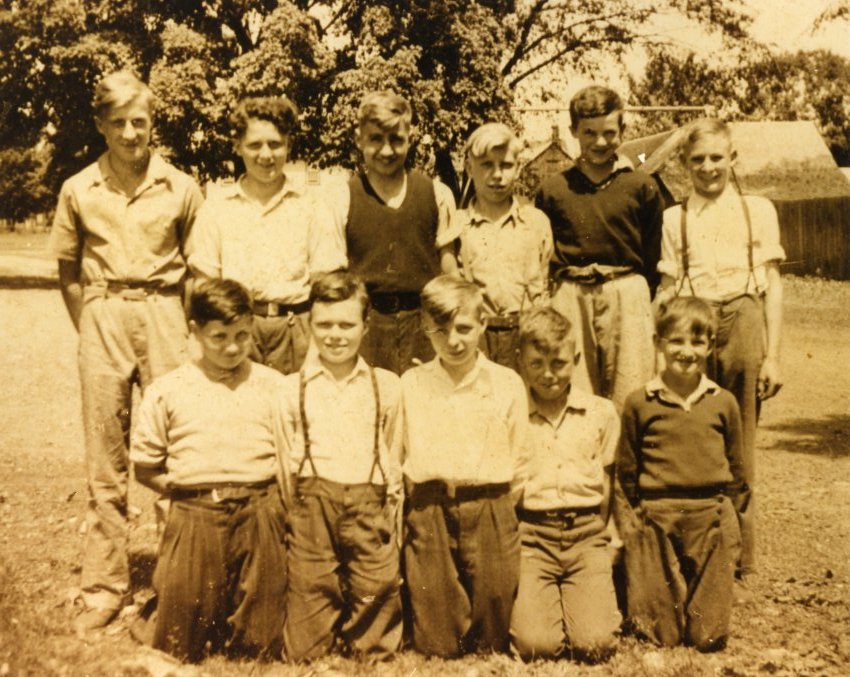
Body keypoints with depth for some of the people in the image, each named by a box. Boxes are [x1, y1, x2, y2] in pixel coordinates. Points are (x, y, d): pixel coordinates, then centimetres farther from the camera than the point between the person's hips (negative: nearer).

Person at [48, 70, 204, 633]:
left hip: (164, 316, -1)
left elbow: (197, 269, 8)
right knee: (105, 459, 5)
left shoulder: (181, 189, 2)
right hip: (103, 318, 1)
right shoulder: (78, 191, 4)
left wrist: (185, 329, 1)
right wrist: (89, 328, 5)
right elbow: (69, 272, 12)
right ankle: (105, 587, 14)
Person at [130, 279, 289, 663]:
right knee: (178, 649, 5)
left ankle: (250, 641, 34)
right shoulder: (167, 391, 5)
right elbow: (145, 466, 8)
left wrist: (266, 500, -5)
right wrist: (186, 486, -1)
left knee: (261, 646, 8)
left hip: (257, 513, 0)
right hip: (193, 515, 0)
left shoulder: (272, 386, 5)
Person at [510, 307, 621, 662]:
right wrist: (513, 539, -1)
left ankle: (589, 596, 16)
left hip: (586, 532, 1)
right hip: (531, 534, -1)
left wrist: (594, 532, 5)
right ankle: (534, 598, 14)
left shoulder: (602, 412, 8)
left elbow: (608, 483, 11)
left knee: (595, 643, -15)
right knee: (536, 644, -18)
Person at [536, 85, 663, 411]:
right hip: (570, 297, 1)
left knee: (629, 402, 0)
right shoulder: (553, 189, 9)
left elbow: (654, 255, 9)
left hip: (627, 298, -1)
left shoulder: (641, 186, 6)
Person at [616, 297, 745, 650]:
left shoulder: (723, 402, 2)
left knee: (709, 636, 3)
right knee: (662, 635, 4)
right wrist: (632, 519, 5)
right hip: (655, 520, -1)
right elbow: (626, 469, 6)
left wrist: (717, 509, 9)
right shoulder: (639, 403, -2)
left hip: (711, 518, 1)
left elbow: (736, 469, 12)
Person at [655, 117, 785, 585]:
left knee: (738, 454, 3)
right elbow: (666, 289, 10)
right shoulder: (673, 219, 13)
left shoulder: (758, 210, 11)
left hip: (742, 323, -1)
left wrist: (772, 355, 1)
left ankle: (739, 568, 14)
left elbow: (773, 287, 8)